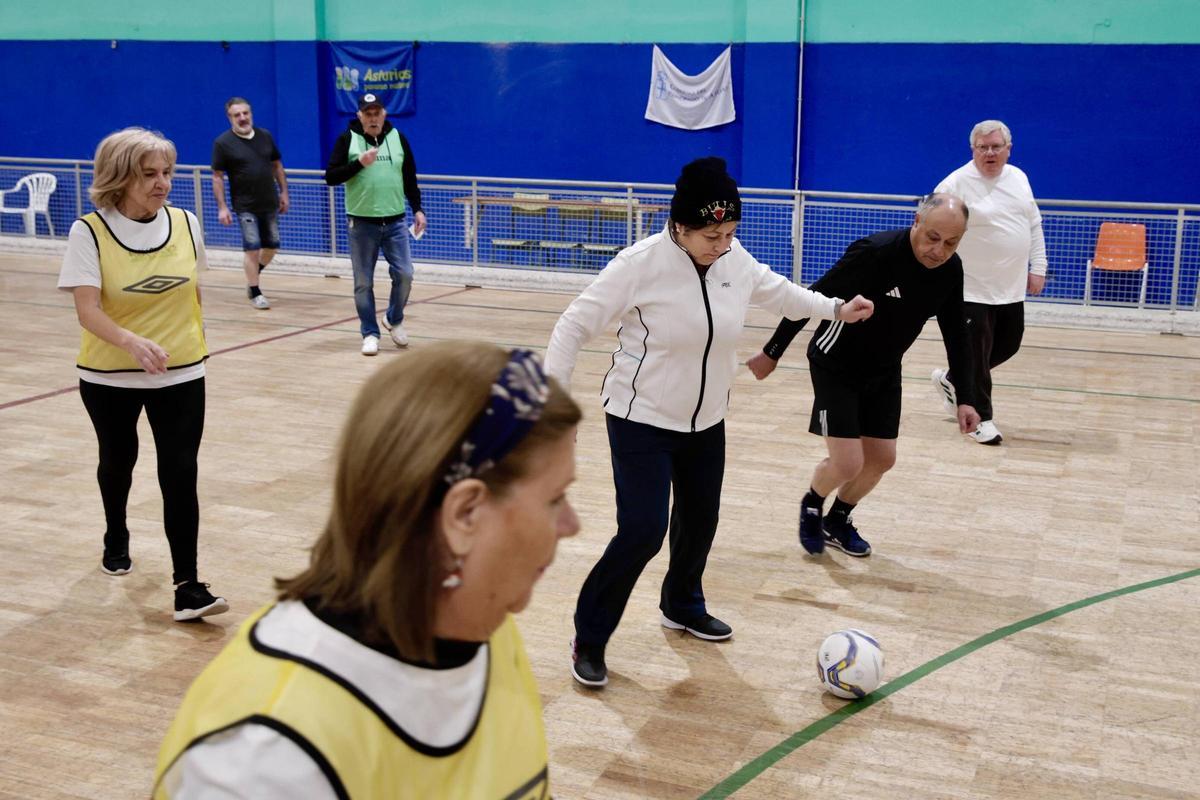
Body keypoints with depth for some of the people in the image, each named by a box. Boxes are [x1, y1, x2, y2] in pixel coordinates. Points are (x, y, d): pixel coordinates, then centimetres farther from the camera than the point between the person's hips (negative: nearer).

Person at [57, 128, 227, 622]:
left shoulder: (185, 223, -5)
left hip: (181, 373, 1)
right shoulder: (88, 232, -15)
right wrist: (132, 342, -39)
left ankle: (187, 586, -6)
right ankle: (116, 540, 50)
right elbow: (88, 311, -22)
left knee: (180, 475, -8)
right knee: (117, 463, 22)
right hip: (109, 376, -1)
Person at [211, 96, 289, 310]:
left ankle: (252, 277, 34)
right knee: (252, 248, -5)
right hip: (246, 207, -5)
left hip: (270, 204, 5)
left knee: (272, 246, 11)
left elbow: (277, 165, 14)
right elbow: (217, 177, -7)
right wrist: (222, 207, -11)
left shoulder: (265, 136, 5)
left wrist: (284, 192, 10)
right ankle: (255, 293, 7)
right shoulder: (223, 143, -8)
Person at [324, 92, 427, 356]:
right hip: (361, 223, -2)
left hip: (395, 221, 2)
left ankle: (394, 319, 22)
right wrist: (359, 162, -19)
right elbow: (330, 177, -8)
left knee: (404, 274, -3)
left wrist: (417, 209, 6)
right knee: (364, 282, 2)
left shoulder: (398, 138, 7)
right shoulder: (347, 139, -2)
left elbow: (410, 178, 12)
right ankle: (370, 334, 13)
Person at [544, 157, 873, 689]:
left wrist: (836, 309, 21)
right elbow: (576, 325, -17)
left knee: (700, 521, 17)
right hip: (642, 420, -6)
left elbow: (775, 291, 17)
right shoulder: (641, 264, -22)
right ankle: (589, 640, 5)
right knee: (642, 532, -13)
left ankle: (683, 607, 45)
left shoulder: (735, 260, -5)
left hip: (707, 421, 6)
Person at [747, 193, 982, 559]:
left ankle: (837, 522, 35)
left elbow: (955, 333, 3)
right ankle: (811, 506, 24)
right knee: (847, 464, -11)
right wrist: (772, 352, -16)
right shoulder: (874, 253, -31)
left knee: (881, 459, 9)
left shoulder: (951, 269, -10)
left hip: (883, 372, 6)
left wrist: (963, 399, 2)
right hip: (836, 366, -6)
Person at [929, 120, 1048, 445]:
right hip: (972, 290, -7)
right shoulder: (956, 184, -12)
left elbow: (1034, 226, 16)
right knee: (976, 354, 0)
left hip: (1012, 289, 7)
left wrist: (1037, 268, 11)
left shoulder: (1019, 178, 8)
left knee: (1008, 345, 16)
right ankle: (981, 419, 16)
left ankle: (950, 379, 35)